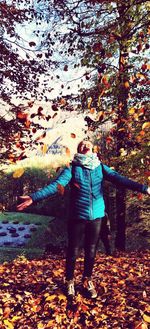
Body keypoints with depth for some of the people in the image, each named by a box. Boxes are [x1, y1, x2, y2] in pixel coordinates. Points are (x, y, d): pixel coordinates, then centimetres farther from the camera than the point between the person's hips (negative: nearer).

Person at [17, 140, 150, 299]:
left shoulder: (100, 167, 3)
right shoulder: (72, 168, -4)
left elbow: (119, 179, -6)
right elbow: (56, 185, -14)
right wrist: (33, 197, -27)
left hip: (96, 216, 2)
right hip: (77, 216, -2)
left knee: (91, 251, 15)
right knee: (73, 250, 10)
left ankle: (87, 280, 38)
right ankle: (69, 282, 33)